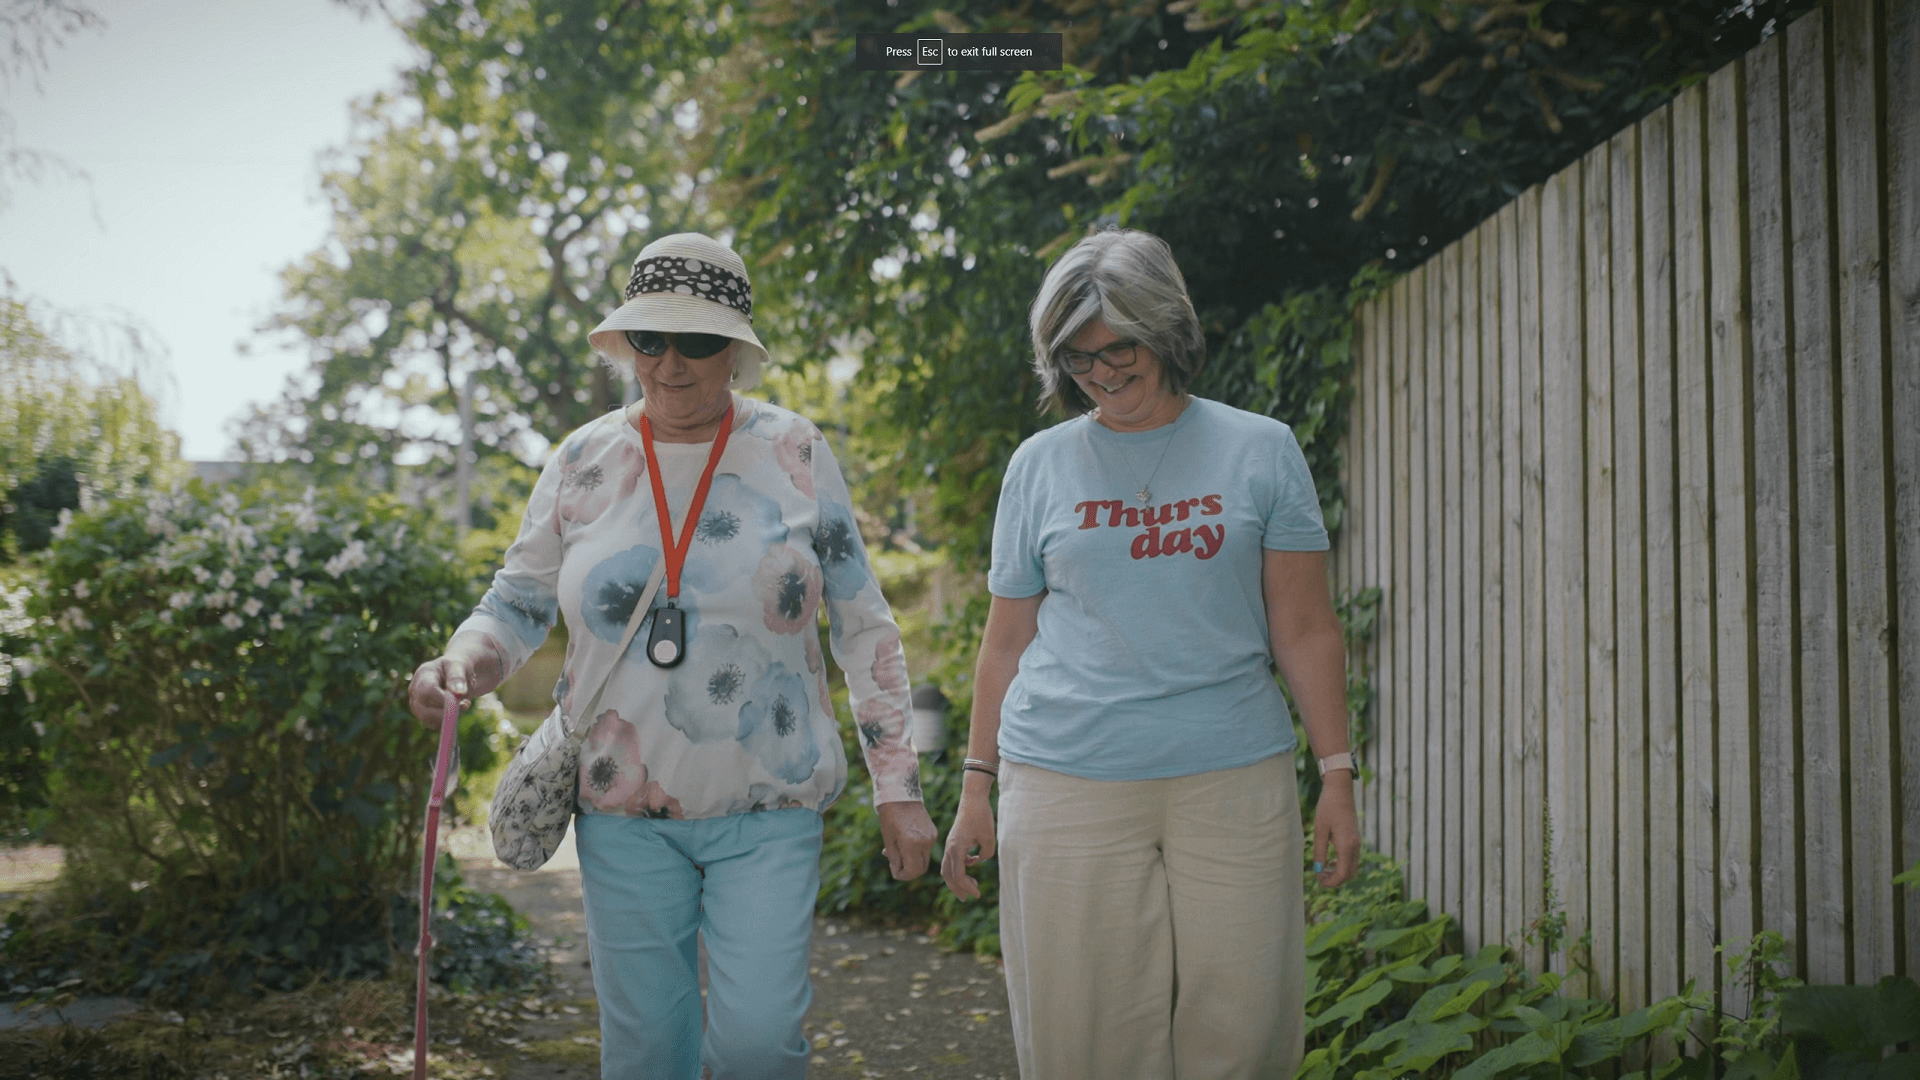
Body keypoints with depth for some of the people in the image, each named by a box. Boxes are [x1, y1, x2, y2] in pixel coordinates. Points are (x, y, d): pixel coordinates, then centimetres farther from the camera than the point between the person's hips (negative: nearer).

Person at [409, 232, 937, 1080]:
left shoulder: (793, 453, 0)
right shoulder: (584, 461, 3)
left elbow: (863, 627, 3)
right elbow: (518, 603, 9)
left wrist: (898, 786, 0)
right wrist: (465, 661, -15)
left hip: (767, 803, -1)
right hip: (624, 807, 2)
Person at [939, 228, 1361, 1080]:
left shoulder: (1258, 450, 7)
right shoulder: (1040, 465, 10)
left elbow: (1304, 631, 6)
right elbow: (1006, 642, 13)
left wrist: (1338, 778, 1)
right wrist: (976, 787, 10)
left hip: (1233, 779, 0)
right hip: (1067, 785, 1)